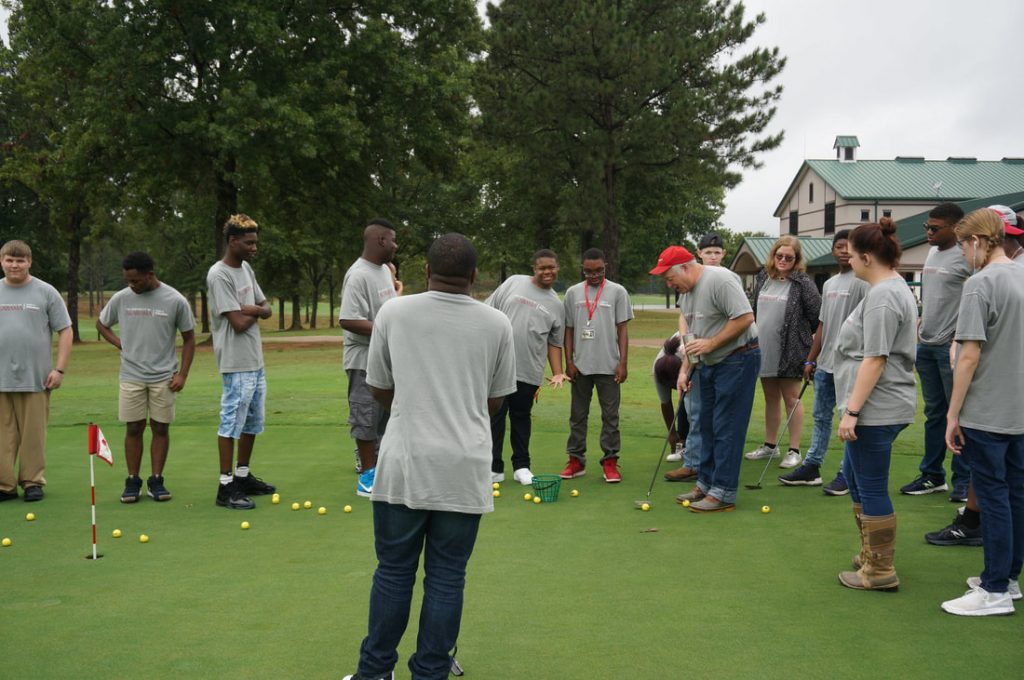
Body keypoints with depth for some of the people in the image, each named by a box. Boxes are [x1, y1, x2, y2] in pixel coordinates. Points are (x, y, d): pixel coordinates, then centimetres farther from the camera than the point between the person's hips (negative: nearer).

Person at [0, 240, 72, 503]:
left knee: (33, 434, 2)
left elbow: (65, 332, 2)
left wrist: (59, 369, -5)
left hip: (35, 379, -2)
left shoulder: (46, 292, 3)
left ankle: (32, 481, 13)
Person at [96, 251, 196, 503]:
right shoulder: (121, 298, 0)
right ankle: (133, 482, 12)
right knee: (133, 428, 3)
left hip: (164, 377, -1)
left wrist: (182, 374, -4)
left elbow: (188, 339, 2)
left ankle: (156, 481, 12)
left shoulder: (175, 301, -5)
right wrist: (120, 343, 0)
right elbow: (101, 324, 17)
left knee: (161, 428, 3)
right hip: (131, 376, 1)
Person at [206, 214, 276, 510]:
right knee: (232, 422, -5)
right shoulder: (219, 276, -15)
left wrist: (252, 309, -9)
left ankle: (243, 477, 26)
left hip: (256, 362, 9)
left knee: (253, 421, 15)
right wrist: (256, 312, 1)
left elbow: (266, 308, 12)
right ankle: (226, 487, 0)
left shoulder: (246, 269, 13)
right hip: (237, 364, -9)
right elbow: (239, 323, -19)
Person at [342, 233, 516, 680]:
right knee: (447, 577, 7)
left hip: (403, 464, 0)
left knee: (393, 571, 11)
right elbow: (496, 400, 10)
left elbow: (378, 389, 9)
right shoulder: (497, 324, 1)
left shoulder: (393, 313, -1)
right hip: (465, 470, 0)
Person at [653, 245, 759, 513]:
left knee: (727, 427, -7)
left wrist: (710, 344, -21)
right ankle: (705, 484, 23)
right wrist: (684, 370, 9)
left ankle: (723, 493, -1)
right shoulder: (686, 292, 10)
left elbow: (745, 317, -24)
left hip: (737, 360, -9)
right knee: (707, 425, 13)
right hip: (710, 363, 10)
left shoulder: (720, 280, -19)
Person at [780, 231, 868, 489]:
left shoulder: (861, 282, -9)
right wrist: (810, 360, 17)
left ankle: (846, 475, 6)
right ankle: (811, 467, 23)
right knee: (821, 417, 15)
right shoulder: (829, 284, 17)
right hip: (825, 363, 8)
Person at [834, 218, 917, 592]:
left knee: (871, 489, -1)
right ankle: (871, 553, 33)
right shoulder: (897, 288, 15)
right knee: (854, 476, 22)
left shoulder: (882, 296, -18)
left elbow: (874, 360, -23)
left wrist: (852, 411, -21)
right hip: (884, 406, 11)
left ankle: (880, 571, 9)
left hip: (876, 409, -11)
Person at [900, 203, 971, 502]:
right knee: (934, 412, 14)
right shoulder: (932, 254, 14)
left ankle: (964, 480, 7)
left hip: (951, 347, -8)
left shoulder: (965, 258, -13)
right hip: (926, 345, 8)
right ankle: (932, 475, 23)